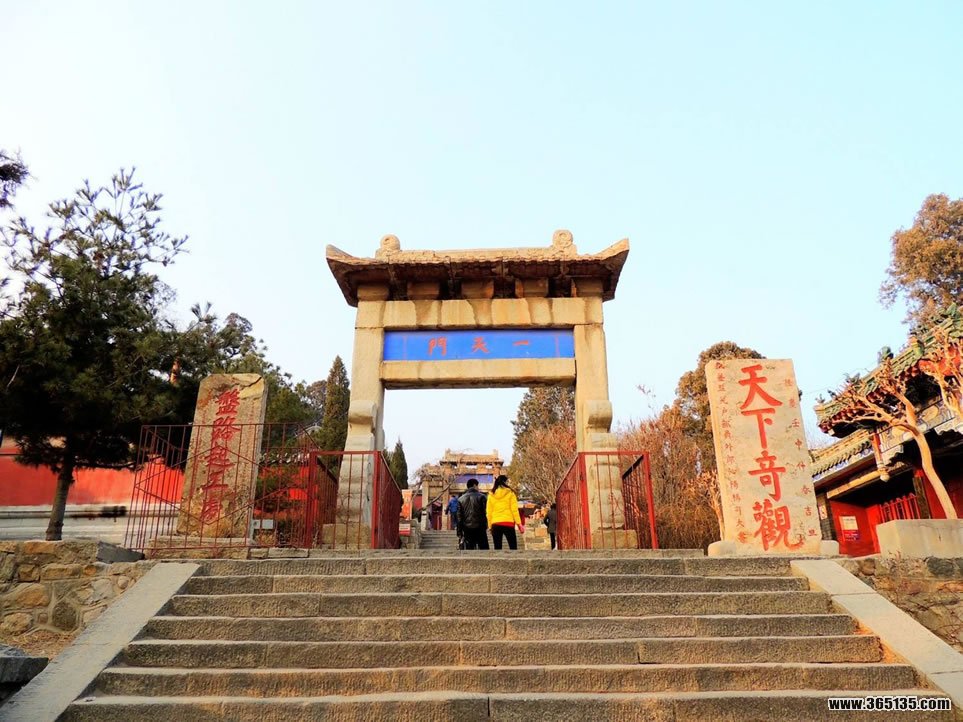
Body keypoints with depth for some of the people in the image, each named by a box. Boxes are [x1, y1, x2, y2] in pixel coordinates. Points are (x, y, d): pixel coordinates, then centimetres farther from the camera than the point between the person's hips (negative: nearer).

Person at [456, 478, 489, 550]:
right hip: (479, 528, -3)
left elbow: (459, 516, 7)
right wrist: (485, 526, -1)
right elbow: (485, 513, -8)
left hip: (467, 529, 3)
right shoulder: (481, 497, -3)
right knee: (483, 548, 2)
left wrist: (460, 531, 9)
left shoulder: (461, 499, 8)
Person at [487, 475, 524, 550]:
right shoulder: (510, 493, 0)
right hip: (508, 523, -3)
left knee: (497, 548, 6)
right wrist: (519, 524, -1)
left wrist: (490, 525, 12)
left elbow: (489, 512, 6)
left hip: (495, 524, 3)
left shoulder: (491, 495, 7)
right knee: (513, 547, 1)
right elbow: (514, 510, -4)